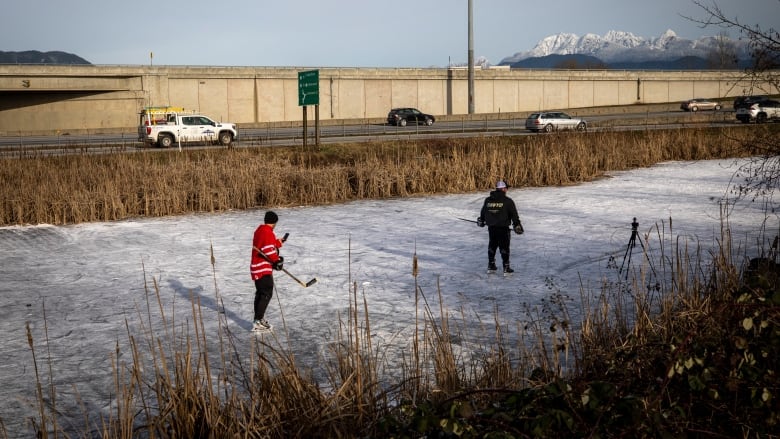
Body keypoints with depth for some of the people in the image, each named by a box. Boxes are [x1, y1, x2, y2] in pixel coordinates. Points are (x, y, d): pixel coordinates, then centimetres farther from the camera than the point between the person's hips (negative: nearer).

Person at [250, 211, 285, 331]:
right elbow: (268, 250, -24)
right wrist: (277, 260, -13)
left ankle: (259, 319, 30)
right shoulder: (267, 232, -17)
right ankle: (258, 322, -16)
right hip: (263, 268, -11)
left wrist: (278, 242, 32)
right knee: (267, 293, -11)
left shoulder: (259, 230, 13)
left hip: (256, 267, 11)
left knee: (260, 293, 20)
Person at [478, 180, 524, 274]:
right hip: (503, 228, -4)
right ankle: (506, 268, 3)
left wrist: (481, 221, 35)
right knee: (504, 247, 2)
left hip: (491, 228, 5)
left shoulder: (488, 200, 4)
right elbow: (514, 215, -9)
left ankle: (491, 266, 23)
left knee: (492, 246, 18)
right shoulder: (507, 201, -10)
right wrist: (517, 225, -1)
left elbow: (483, 212, 18)